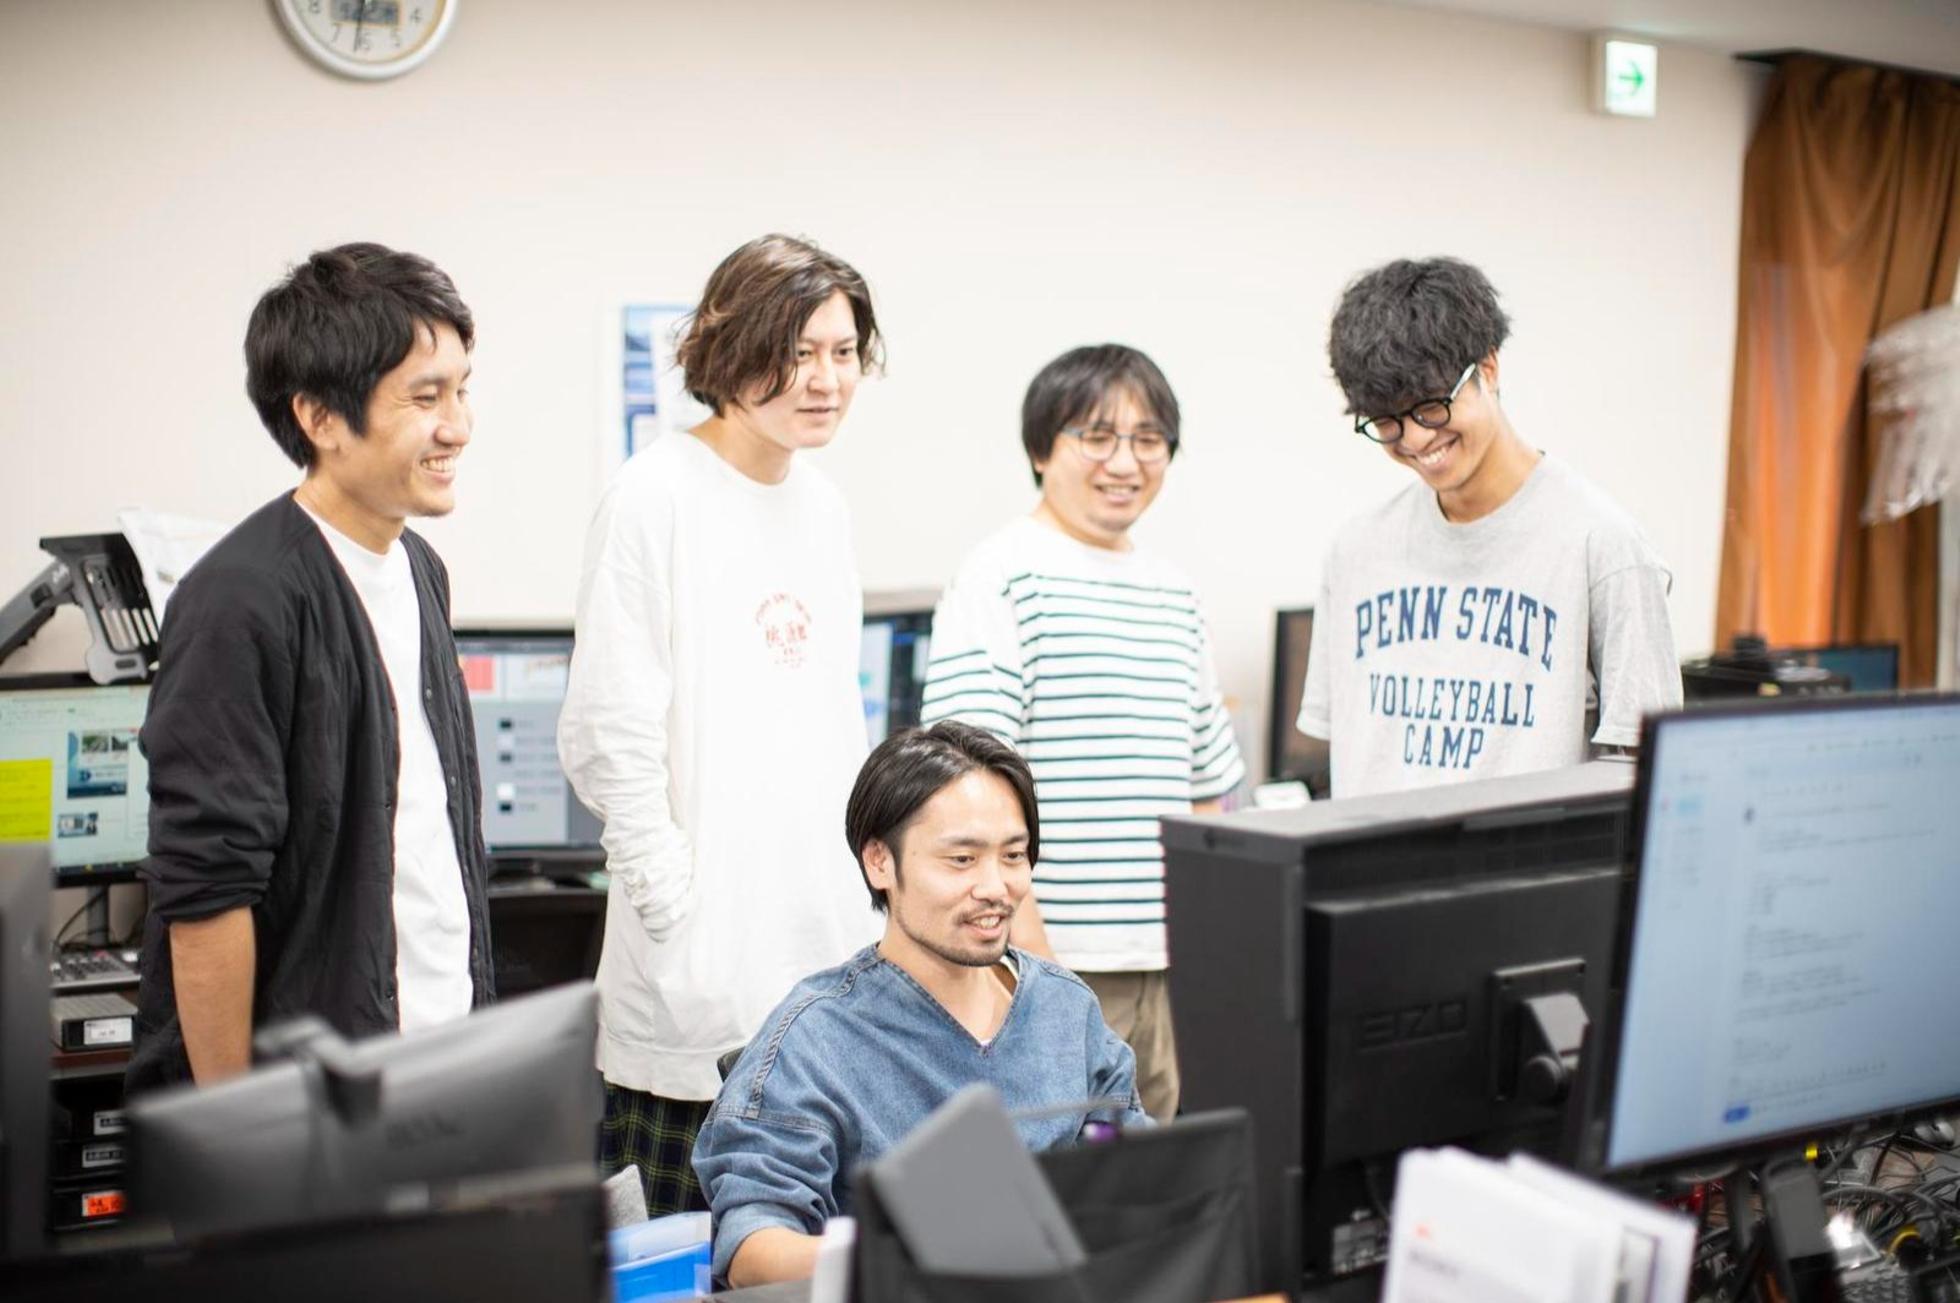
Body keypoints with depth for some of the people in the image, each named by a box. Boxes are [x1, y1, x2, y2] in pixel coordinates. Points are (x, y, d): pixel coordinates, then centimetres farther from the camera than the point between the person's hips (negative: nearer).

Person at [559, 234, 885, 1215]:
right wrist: (677, 908, -16)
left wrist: (871, 876, 14)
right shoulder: (654, 497, -10)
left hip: (828, 939, 7)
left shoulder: (824, 507, 13)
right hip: (707, 948, -7)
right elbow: (607, 740, -13)